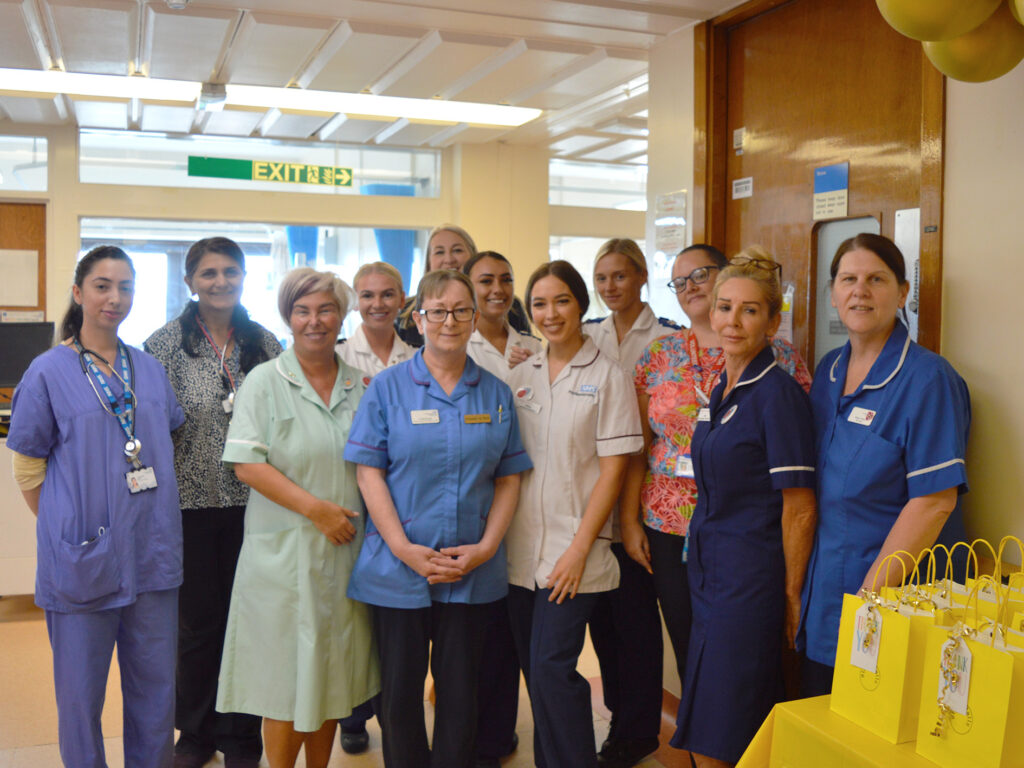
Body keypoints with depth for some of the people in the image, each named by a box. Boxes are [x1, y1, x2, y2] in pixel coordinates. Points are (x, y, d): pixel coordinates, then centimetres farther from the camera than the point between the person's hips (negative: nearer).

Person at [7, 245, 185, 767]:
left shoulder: (150, 369, 7)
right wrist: (67, 529, -3)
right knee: (81, 693, 8)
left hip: (152, 556, 4)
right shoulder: (48, 372, -5)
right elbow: (28, 470, 0)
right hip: (84, 558, -4)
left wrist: (156, 524, 11)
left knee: (156, 686, 13)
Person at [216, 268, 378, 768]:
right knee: (286, 675, 2)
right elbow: (246, 464, -11)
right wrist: (315, 508, -16)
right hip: (284, 552, -4)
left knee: (332, 671, 13)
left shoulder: (360, 384, 9)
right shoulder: (265, 381, -2)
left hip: (346, 549, 4)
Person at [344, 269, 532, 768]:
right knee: (399, 690, 8)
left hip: (472, 572, 2)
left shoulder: (495, 394, 6)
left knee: (460, 692, 9)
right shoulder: (388, 387, 0)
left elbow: (508, 478, 6)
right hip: (398, 569, -1)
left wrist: (486, 546, -7)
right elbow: (369, 473, -4)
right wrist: (404, 549, -13)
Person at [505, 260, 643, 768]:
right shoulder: (520, 377, 9)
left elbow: (612, 471, -7)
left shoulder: (607, 376, -4)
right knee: (534, 668, 10)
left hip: (573, 551, -4)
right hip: (520, 549, 5)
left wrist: (579, 548, -13)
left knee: (552, 666, -9)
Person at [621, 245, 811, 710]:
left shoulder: (780, 357, -1)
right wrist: (629, 520, 4)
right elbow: (636, 447, 8)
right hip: (670, 527, 3)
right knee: (687, 648, 10)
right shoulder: (659, 355, 7)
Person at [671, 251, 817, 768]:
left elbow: (799, 507, -15)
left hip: (752, 578, -8)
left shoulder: (779, 394, -15)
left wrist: (791, 597, -12)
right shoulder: (720, 392, 11)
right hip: (709, 570, 8)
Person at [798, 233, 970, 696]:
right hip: (824, 595, 6)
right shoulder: (828, 372, 8)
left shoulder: (928, 380, -13)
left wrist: (871, 593, -19)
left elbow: (935, 501, -18)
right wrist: (800, 588, 7)